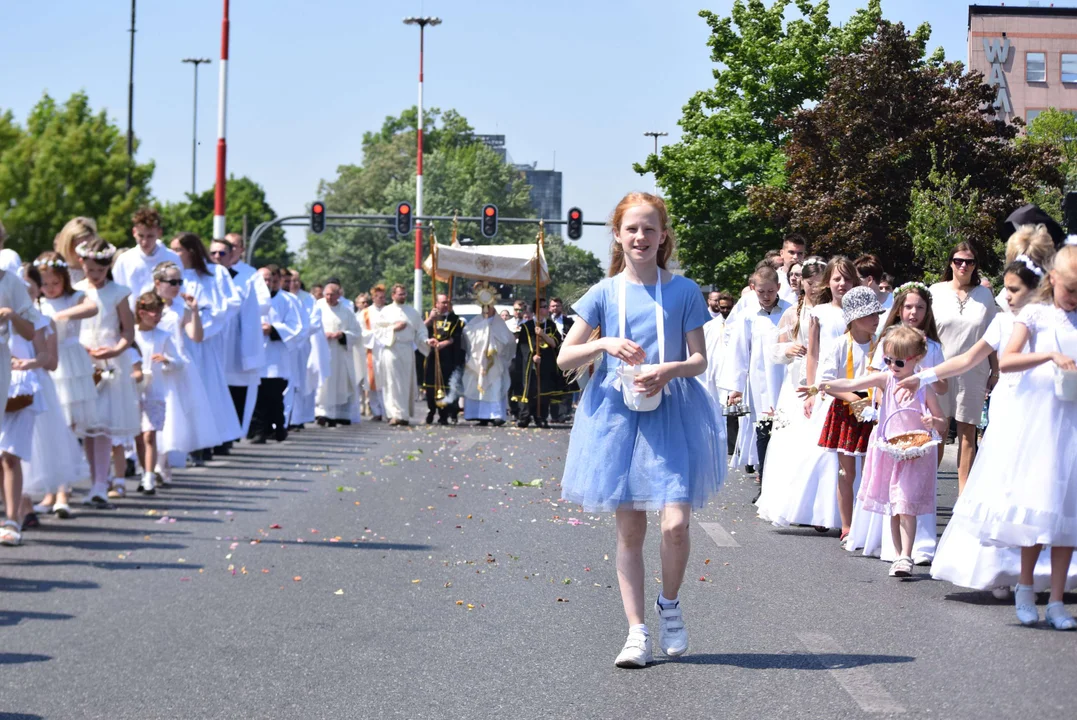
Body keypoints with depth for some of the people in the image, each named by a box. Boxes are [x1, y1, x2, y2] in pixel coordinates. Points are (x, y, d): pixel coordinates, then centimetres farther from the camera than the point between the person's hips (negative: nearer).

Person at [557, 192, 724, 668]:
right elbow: (564, 358, 3)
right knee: (629, 529, 3)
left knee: (675, 523, -12)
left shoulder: (683, 292, 2)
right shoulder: (605, 293, 4)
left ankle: (670, 604, 16)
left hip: (671, 413, -1)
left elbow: (700, 359, 3)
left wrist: (669, 370, -17)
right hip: (617, 413, 1)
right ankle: (636, 632, 10)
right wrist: (606, 344, -14)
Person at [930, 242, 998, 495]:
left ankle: (964, 493, 8)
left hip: (973, 372, 1)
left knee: (967, 434, 4)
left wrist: (995, 372, 6)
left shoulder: (984, 294, 5)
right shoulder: (936, 292, 2)